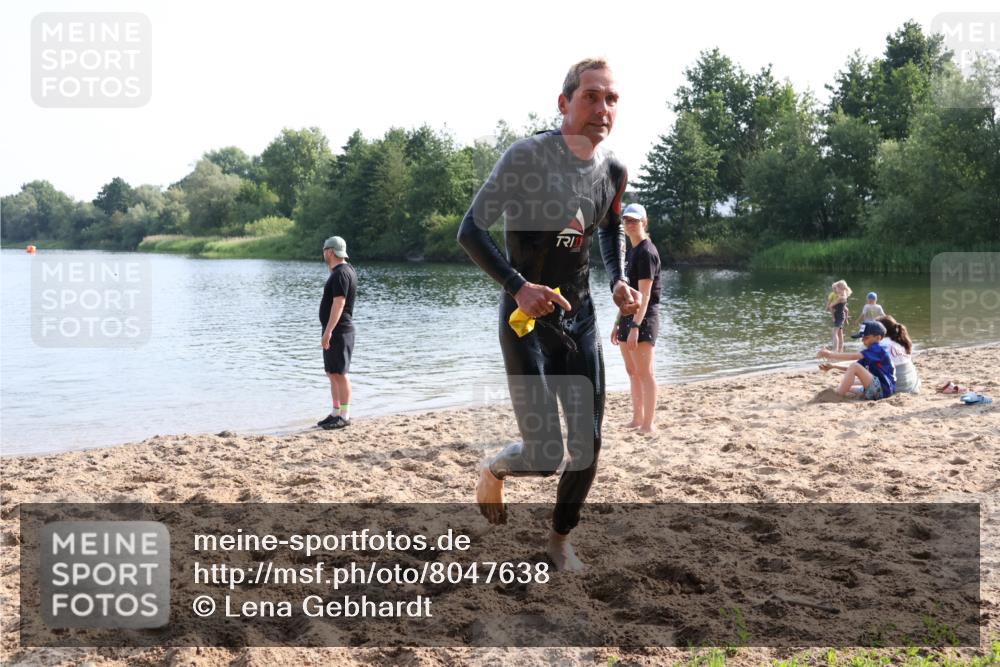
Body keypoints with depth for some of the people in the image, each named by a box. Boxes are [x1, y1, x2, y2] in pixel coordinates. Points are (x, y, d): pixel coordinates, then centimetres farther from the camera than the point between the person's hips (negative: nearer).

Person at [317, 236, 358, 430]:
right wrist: (331, 267, 23)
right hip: (336, 331, 10)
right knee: (333, 373, 13)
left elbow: (339, 303, -25)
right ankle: (336, 412, 19)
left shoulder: (341, 274, -17)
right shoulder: (345, 270, 14)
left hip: (338, 331, -10)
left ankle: (344, 416, -4)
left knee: (339, 373, -8)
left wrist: (328, 330, -28)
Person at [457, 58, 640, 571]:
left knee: (587, 444, 7)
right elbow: (471, 231, -16)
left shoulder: (614, 172, 2)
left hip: (580, 317, 6)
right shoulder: (527, 157, -17)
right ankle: (492, 470, 26)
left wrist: (619, 282, 4)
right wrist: (517, 286, -30)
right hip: (527, 317, -6)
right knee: (546, 455, -10)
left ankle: (559, 540, 30)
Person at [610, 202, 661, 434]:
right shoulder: (631, 251, 16)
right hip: (628, 317, 10)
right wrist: (618, 323, 19)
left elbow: (644, 295, -19)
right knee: (632, 371, 15)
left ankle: (648, 424, -2)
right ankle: (637, 419, 25)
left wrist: (635, 327, -24)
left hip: (643, 318, -10)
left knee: (645, 373, -6)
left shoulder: (646, 252, -12)